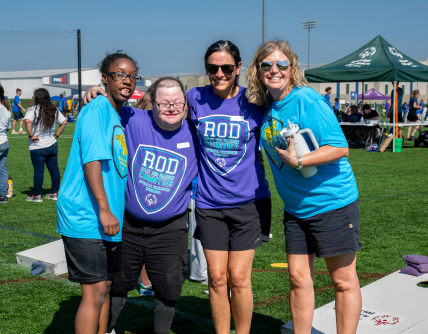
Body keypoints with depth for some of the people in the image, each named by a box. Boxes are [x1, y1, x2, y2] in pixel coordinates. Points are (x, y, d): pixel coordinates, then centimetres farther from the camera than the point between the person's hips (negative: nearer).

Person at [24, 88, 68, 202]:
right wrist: (56, 135, 10)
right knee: (54, 169, 11)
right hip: (52, 145, 5)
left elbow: (27, 121, -27)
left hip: (37, 146, -5)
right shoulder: (54, 110, 8)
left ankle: (37, 195, 5)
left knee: (38, 170, -1)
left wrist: (31, 135, -17)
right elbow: (64, 122, 9)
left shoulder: (33, 109, -10)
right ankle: (54, 192, 18)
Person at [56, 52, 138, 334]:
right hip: (85, 216, -9)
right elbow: (91, 160, -22)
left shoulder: (122, 117, 14)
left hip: (110, 220, 9)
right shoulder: (97, 109, -13)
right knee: (95, 292, -6)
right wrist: (104, 209, -26)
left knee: (106, 286, 15)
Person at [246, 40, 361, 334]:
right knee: (299, 277, 13)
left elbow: (340, 148, -20)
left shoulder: (308, 101, -16)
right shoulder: (265, 106, 5)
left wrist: (298, 161, -24)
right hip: (295, 208, 7)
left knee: (344, 280, 5)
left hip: (333, 202, -7)